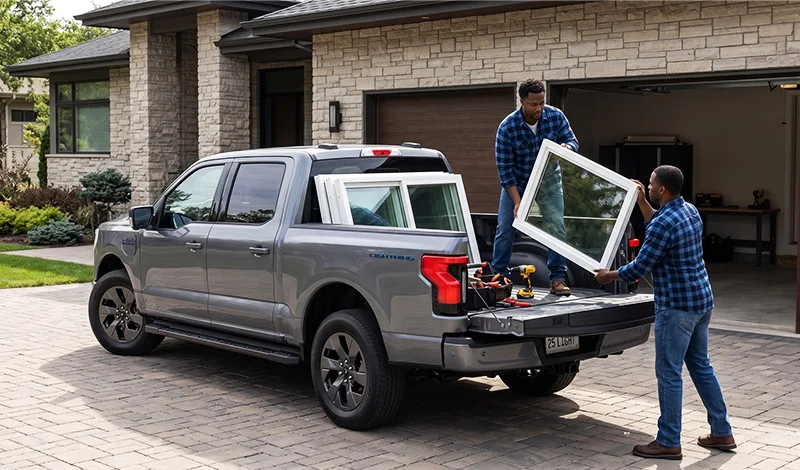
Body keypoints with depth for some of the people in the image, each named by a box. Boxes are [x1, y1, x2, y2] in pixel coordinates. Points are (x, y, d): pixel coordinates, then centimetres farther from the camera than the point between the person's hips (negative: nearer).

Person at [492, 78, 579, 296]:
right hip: (516, 183, -1)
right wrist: (517, 201, -26)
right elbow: (504, 167, -21)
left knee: (556, 227, -9)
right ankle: (499, 276, 13)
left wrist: (566, 147, -36)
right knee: (505, 229, -1)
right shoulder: (507, 127, -24)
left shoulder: (556, 116, -17)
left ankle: (558, 278, -3)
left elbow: (573, 141, -9)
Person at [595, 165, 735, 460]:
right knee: (701, 366, 18)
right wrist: (641, 202, 27)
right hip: (702, 300, 10)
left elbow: (639, 268, -14)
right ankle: (722, 433, 24)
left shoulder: (664, 223, -21)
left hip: (676, 306, -10)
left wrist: (610, 275, 3)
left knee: (669, 373, -1)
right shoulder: (690, 211, 8)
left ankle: (668, 443, 6)